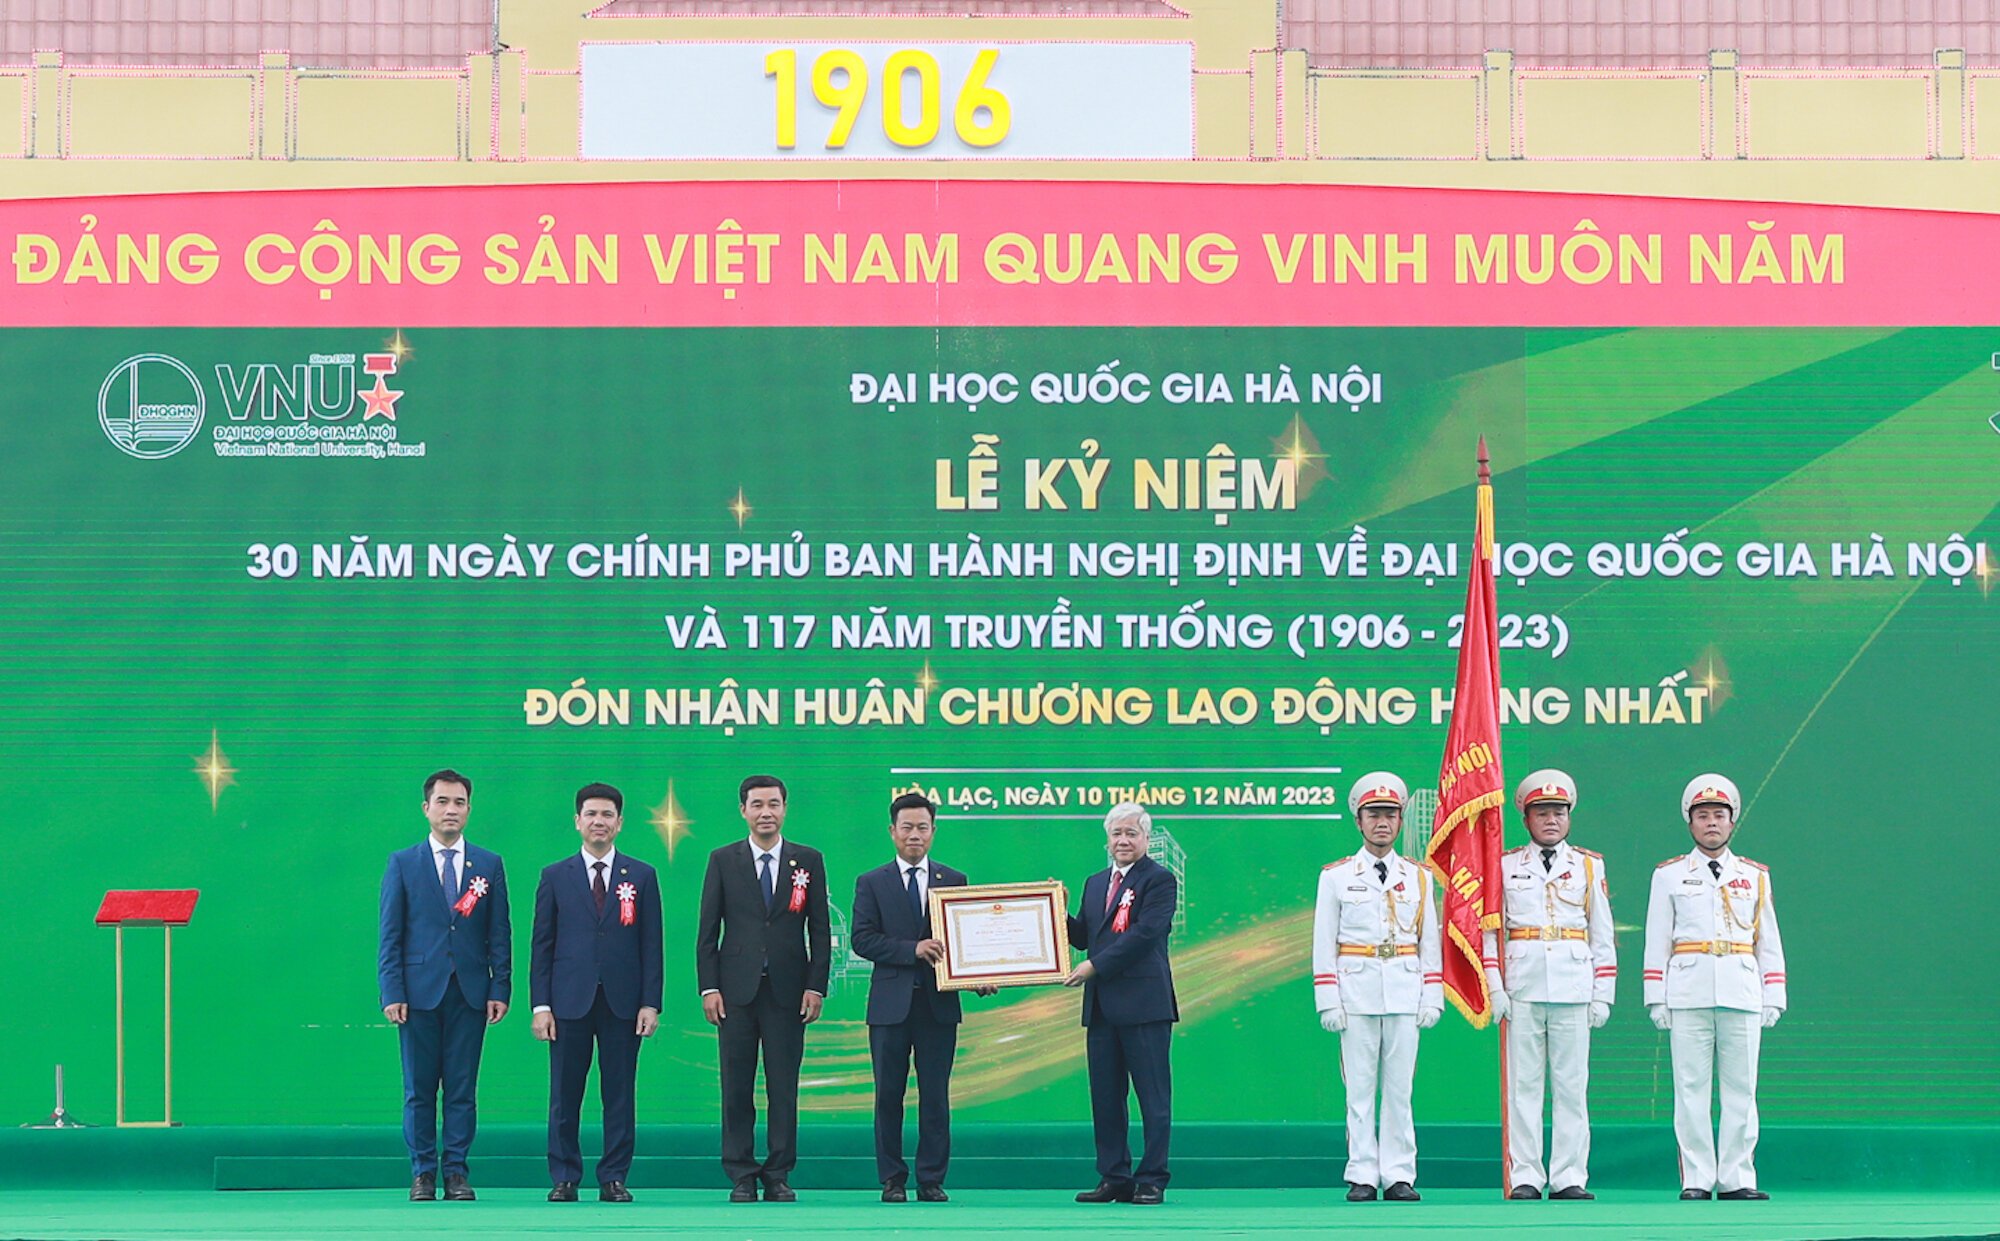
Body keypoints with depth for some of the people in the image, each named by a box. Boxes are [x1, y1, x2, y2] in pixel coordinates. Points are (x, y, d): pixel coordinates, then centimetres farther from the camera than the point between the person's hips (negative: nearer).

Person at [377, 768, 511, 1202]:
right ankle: (423, 1173, 9)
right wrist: (391, 992, -5)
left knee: (462, 1088, 1)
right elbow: (389, 935, 3)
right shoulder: (402, 863, 6)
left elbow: (499, 934, 8)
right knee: (418, 1088, 2)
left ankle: (456, 1171, 6)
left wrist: (500, 988, 0)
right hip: (420, 988, -1)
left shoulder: (489, 865, 9)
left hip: (470, 992, 1)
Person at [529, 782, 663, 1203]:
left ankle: (614, 1178, 8)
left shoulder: (641, 877, 8)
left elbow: (651, 944, 6)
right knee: (564, 1096, 1)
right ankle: (564, 1178, 9)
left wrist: (651, 1003, -2)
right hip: (570, 1002, 0)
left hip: (622, 1003, 0)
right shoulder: (555, 877, 8)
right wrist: (541, 1004, -2)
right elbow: (542, 945, 6)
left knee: (619, 1095, 2)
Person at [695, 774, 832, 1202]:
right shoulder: (723, 861, 6)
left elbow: (820, 930, 6)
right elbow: (707, 930, 5)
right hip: (737, 991, 0)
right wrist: (708, 987, -3)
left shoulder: (808, 861, 7)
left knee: (784, 1088, 1)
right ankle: (742, 1177, 8)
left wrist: (816, 986, -2)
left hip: (788, 991, 0)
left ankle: (778, 1176, 8)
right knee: (737, 1089, 1)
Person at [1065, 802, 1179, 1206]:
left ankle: (1151, 1181, 1)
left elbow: (1144, 934, -15)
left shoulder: (1160, 880, -4)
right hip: (1101, 1005, 7)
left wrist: (1094, 967, -16)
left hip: (1143, 1002, -7)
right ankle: (1114, 1178, 14)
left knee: (1153, 1096, -2)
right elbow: (1082, 937, 18)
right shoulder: (1095, 884, 19)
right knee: (1105, 1096, 8)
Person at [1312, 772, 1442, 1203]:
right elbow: (1323, 944, 2)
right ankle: (1362, 1176, 3)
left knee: (1400, 1087, 2)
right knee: (1360, 1090, -1)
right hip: (1356, 996, -1)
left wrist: (1432, 999, 3)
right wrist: (1328, 1002, -5)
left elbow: (1429, 942, 11)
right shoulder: (1336, 876, 4)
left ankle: (1399, 1176, 5)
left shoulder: (1418, 876, 10)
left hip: (1405, 996, 2)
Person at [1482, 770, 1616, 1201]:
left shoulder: (1589, 866, 11)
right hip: (1523, 985, -1)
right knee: (1523, 1084, -1)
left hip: (1573, 985, 1)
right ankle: (1525, 1178, 2)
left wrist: (1602, 995, 5)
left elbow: (1603, 935, 11)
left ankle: (1569, 1178, 3)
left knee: (1571, 1084, 0)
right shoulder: (1506, 866, 8)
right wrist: (1495, 988, -4)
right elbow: (1491, 930, 6)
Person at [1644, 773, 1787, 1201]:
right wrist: (1656, 999, 0)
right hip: (1688, 995, -1)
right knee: (1691, 1088, -3)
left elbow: (1769, 941, 14)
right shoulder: (1669, 875, 9)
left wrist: (1773, 999, 7)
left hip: (1742, 994, 1)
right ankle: (1696, 1179, 1)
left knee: (1741, 1088, 0)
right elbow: (1657, 941, 7)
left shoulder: (1755, 876, 14)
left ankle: (1736, 1178, 4)